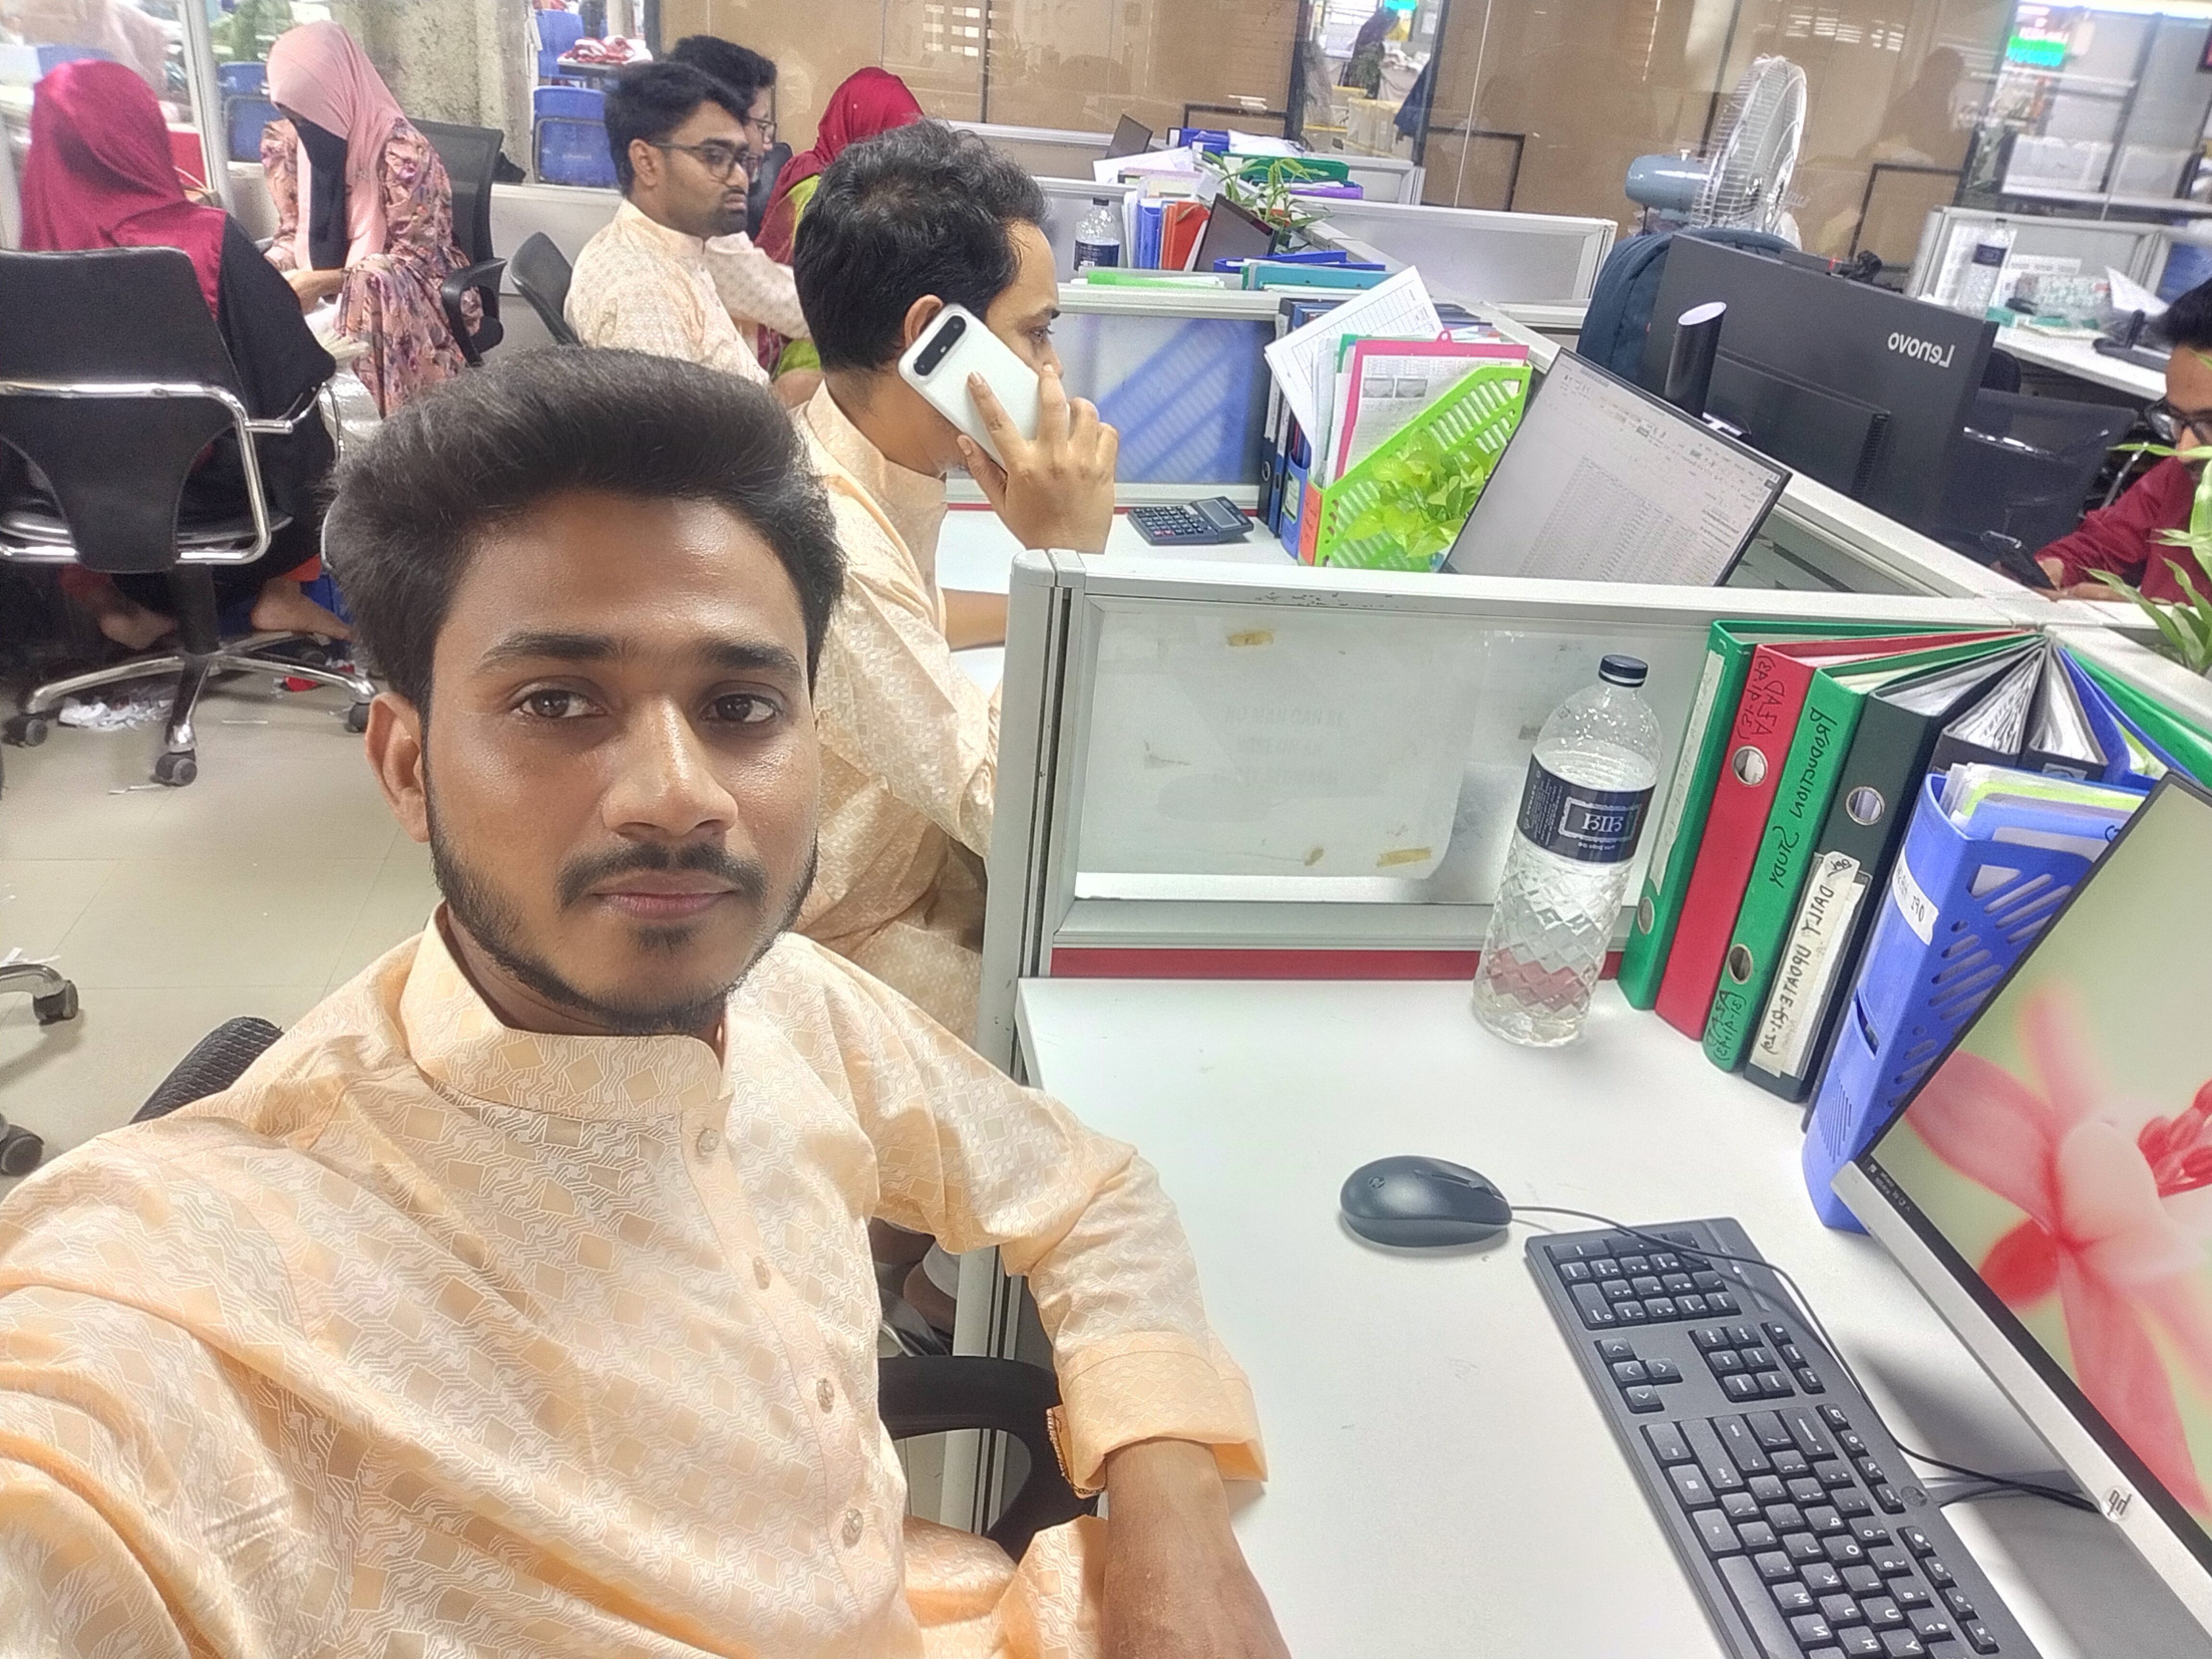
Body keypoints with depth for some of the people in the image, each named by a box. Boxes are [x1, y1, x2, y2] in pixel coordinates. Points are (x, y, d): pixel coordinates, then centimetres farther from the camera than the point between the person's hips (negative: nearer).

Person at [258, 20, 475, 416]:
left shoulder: (401, 151, -19)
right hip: (322, 289, 6)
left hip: (403, 294, -6)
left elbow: (415, 258, -18)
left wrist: (320, 283, -25)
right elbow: (293, 235, 10)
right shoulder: (287, 142, 1)